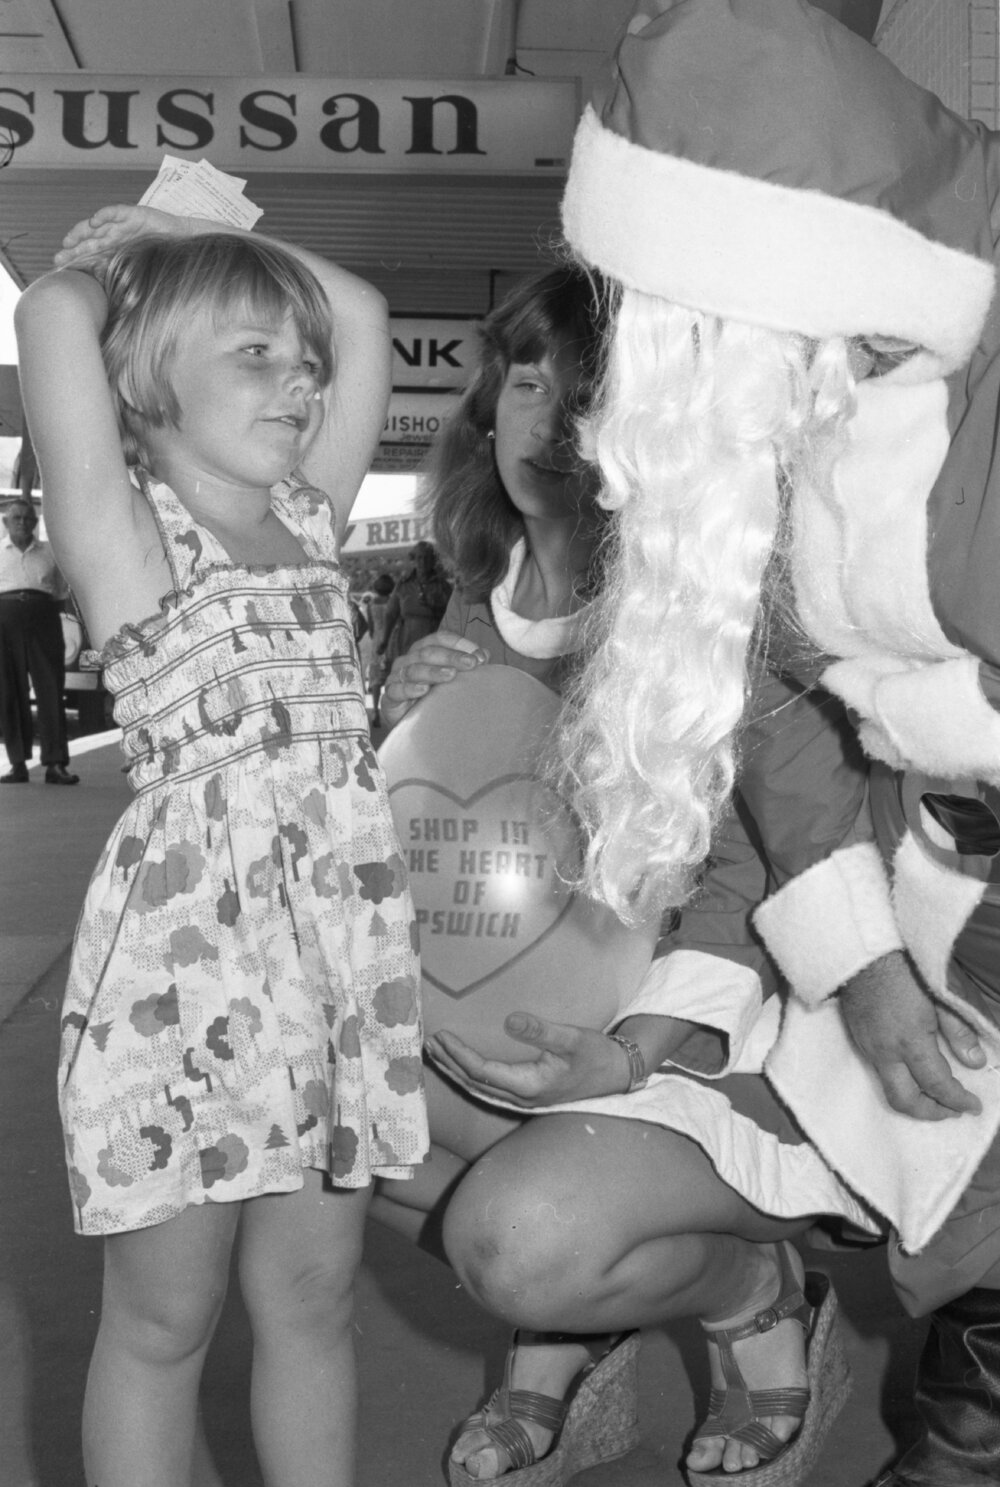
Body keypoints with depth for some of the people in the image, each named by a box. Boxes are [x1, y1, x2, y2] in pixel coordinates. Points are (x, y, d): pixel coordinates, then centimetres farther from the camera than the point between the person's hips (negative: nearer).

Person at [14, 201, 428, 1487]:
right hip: (181, 956, -5)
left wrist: (193, 235, 16)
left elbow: (363, 313, 16)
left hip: (342, 956, 6)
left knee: (311, 1298, 15)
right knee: (162, 1320, 9)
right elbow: (52, 316, -13)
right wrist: (103, 260, 8)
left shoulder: (309, 515, 14)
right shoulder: (122, 531, -2)